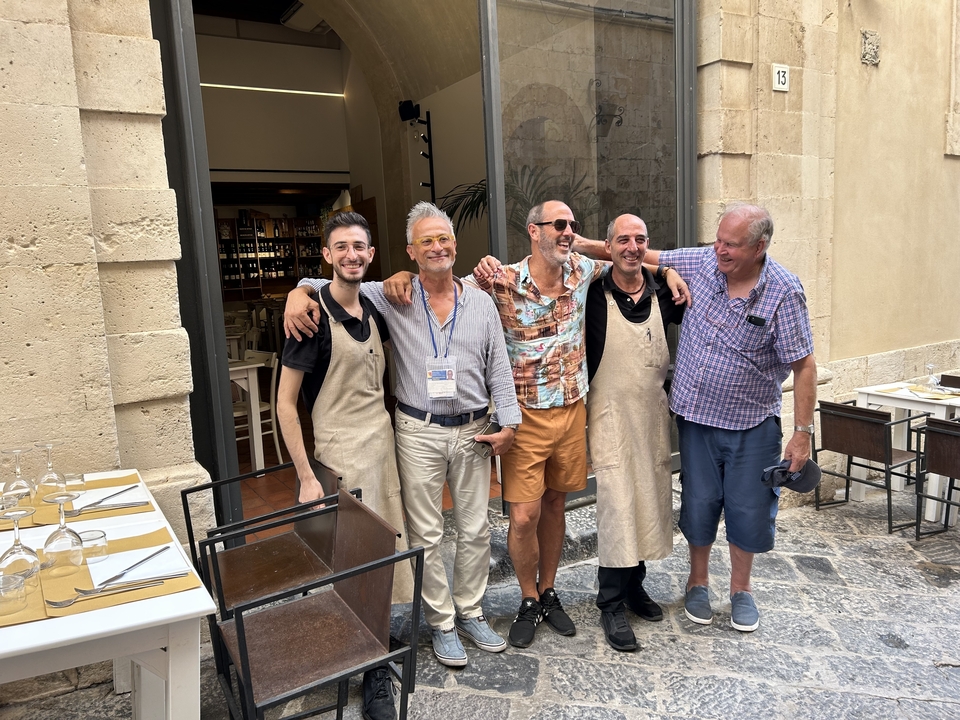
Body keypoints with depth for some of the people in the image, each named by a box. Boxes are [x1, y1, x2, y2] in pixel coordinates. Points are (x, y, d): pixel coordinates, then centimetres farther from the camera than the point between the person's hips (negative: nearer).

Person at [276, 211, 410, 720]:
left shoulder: (373, 310, 7)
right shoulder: (313, 316, -13)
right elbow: (285, 402, -11)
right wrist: (306, 477, -13)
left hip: (384, 440, 7)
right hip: (343, 453, -6)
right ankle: (374, 672, 15)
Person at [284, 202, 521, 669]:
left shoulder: (481, 303, 4)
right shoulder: (393, 299, -2)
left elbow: (498, 369, 6)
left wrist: (509, 423, 0)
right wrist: (299, 292, -17)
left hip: (473, 431, 3)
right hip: (419, 433, -2)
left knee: (475, 529, 13)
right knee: (426, 535, 6)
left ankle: (470, 613, 32)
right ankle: (440, 624, 24)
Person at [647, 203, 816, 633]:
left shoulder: (783, 291, -15)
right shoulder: (702, 262, -5)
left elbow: (804, 366, -12)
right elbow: (643, 255, 7)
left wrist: (802, 433, -13)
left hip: (752, 423, -2)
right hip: (696, 416, 3)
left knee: (749, 508, 8)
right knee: (699, 502, 11)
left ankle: (741, 588, 32)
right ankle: (697, 582, 33)